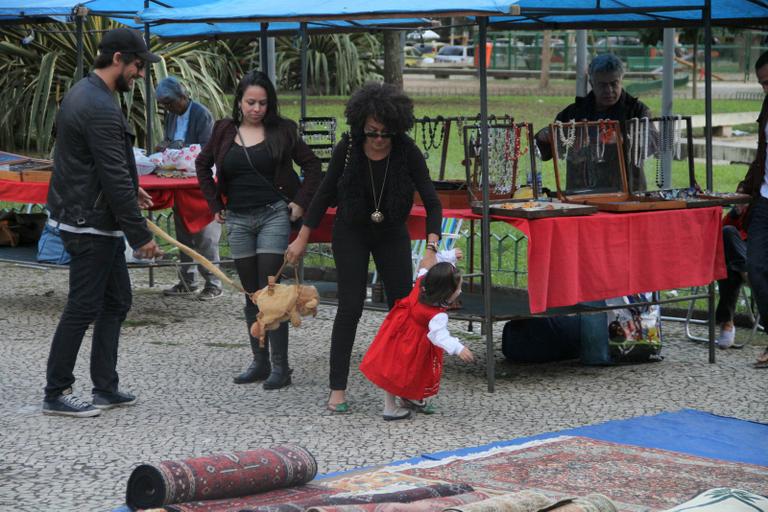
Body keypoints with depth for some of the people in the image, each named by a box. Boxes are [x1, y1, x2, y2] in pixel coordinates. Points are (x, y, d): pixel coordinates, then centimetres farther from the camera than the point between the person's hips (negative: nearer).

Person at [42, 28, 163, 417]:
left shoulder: (83, 93, 11)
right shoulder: (101, 108, -22)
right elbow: (114, 178, -22)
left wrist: (129, 188, 25)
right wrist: (140, 235, -18)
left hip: (91, 219, 11)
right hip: (90, 225, -11)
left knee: (116, 301, 14)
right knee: (83, 308, -2)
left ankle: (105, 388, 19)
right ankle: (56, 394, 7)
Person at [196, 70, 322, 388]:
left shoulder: (281, 131, -1)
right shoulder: (224, 132, 6)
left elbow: (311, 164, 5)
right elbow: (202, 165, 20)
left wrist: (301, 202, -2)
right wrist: (215, 205, 13)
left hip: (274, 215, -4)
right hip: (238, 219, 4)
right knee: (251, 295, 9)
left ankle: (280, 367, -5)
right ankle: (259, 363, 17)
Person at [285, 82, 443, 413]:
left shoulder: (407, 151, -19)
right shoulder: (347, 149, -19)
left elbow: (431, 201, -19)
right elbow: (325, 194, -7)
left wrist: (432, 244, -33)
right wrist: (302, 239, -6)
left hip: (392, 234, 1)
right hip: (351, 233, -1)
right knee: (350, 307, -8)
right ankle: (338, 388, -2)